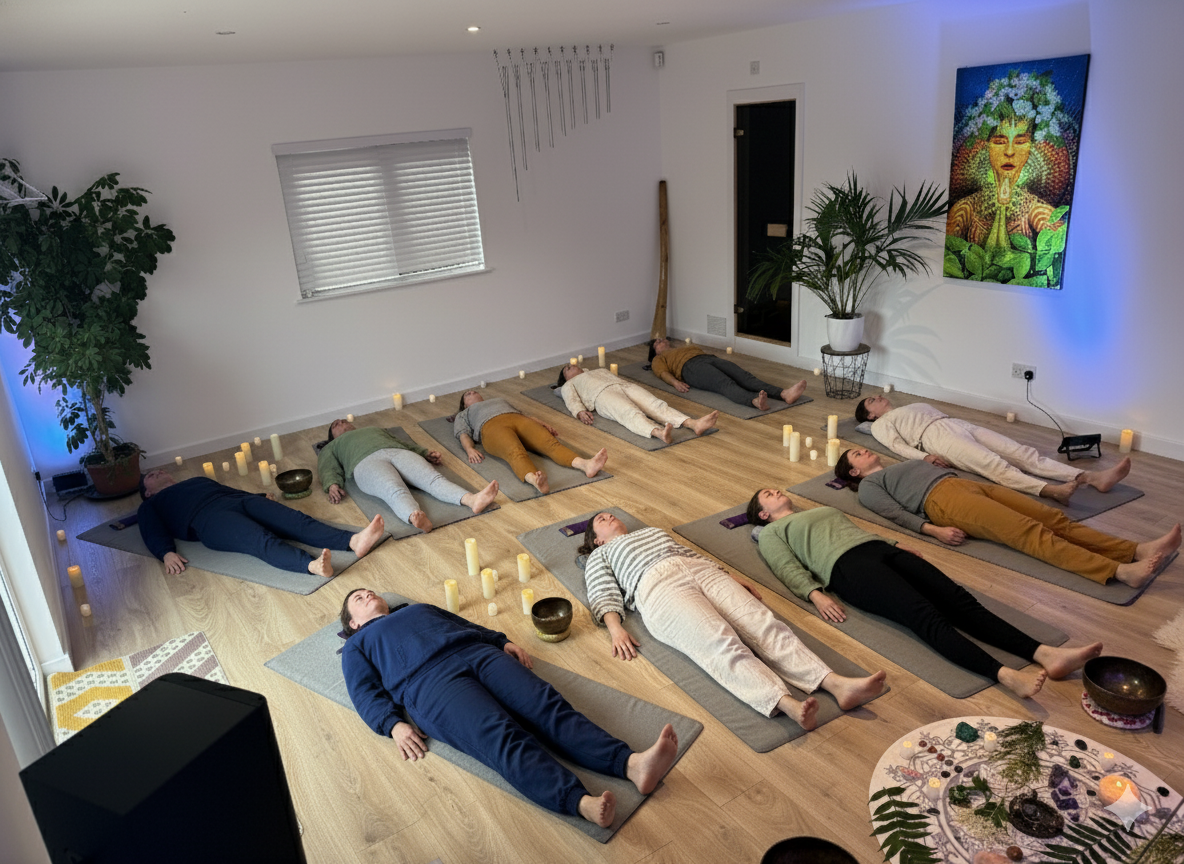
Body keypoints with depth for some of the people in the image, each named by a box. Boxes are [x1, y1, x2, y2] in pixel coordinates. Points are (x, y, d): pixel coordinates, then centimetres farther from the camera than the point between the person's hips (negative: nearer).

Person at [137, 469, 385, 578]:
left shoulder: (199, 480, 42)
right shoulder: (151, 506, 27)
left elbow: (232, 490, 35)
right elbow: (153, 534, 10)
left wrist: (261, 497, 14)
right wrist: (167, 553, -13)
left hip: (242, 501, 6)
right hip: (211, 518, -5)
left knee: (297, 520, -24)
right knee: (263, 541, -36)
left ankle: (354, 541, -46)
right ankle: (312, 565, -64)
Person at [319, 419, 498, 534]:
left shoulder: (375, 429, 46)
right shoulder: (331, 448, 38)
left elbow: (402, 442, 32)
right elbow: (328, 469, 17)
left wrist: (426, 453, 13)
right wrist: (332, 485, -7)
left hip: (400, 452, 3)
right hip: (367, 462, -3)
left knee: (433, 478, -29)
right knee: (395, 491, -38)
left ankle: (472, 500, -56)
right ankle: (416, 518, -70)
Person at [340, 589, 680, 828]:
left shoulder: (420, 608, 40)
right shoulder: (357, 645, 27)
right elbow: (365, 694, 11)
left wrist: (503, 641, 14)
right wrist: (393, 724, -10)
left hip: (480, 654, 5)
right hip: (432, 681, -4)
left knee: (548, 705, -23)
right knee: (501, 735, -32)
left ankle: (632, 764, -43)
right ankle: (581, 802, -54)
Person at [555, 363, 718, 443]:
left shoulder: (600, 371, 44)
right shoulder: (569, 385, 30)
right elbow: (572, 401, 10)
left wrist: (638, 391, 12)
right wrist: (580, 412, -14)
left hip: (625, 385, 5)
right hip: (603, 394, -5)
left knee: (657, 405, -24)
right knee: (630, 413, -38)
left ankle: (694, 424, -48)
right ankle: (659, 433, -69)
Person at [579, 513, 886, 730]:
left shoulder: (654, 531, 41)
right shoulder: (599, 556, 27)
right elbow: (603, 595, 10)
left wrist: (732, 578, 18)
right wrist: (615, 629, -11)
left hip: (704, 571, 5)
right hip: (659, 587, -5)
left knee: (763, 623, -23)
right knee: (720, 641, -33)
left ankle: (837, 684, -41)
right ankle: (788, 704, -54)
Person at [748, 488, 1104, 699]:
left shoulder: (822, 509, 39)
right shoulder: (771, 533, 18)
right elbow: (789, 569, 2)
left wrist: (895, 543, 18)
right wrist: (815, 594, -16)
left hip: (881, 549, 7)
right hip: (848, 566, -7)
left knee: (959, 599, -16)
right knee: (924, 614, -31)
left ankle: (1045, 654, -30)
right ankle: (1005, 675, -49)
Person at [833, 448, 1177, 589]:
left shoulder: (899, 466, 36)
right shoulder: (868, 487, 12)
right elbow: (898, 513, -4)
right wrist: (935, 531, -19)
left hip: (966, 484, 8)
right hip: (944, 500, -8)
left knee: (1052, 517, -12)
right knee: (1029, 531, -26)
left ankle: (1136, 550, -24)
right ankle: (1120, 571, -38)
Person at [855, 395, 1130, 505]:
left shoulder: (916, 406, 39)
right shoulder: (881, 424, 18)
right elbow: (898, 446, 0)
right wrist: (925, 456, -19)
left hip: (962, 426, 7)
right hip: (938, 437, -7)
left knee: (1023, 453, -15)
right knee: (994, 464, -34)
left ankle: (1091, 477, -30)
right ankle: (1050, 490, -56)